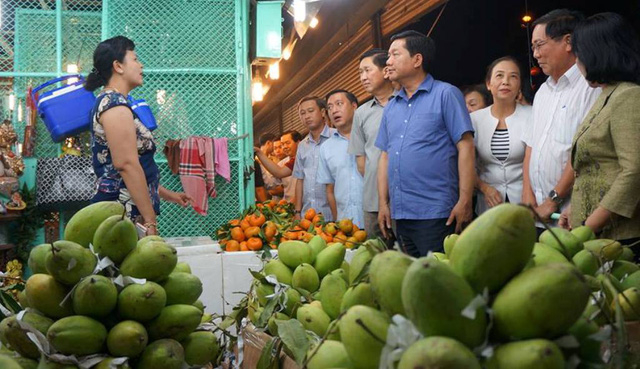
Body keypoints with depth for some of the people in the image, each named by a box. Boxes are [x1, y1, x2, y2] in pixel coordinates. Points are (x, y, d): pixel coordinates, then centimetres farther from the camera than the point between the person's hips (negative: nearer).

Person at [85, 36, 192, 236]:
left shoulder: (108, 101, 21)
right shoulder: (115, 104, -11)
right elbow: (127, 165, -20)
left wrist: (167, 194, 27)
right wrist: (150, 221, -20)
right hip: (124, 214, -10)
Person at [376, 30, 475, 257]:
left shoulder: (446, 94, -2)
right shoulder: (391, 107, 15)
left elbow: (465, 147, -8)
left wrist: (464, 202, -15)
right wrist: (383, 203, 10)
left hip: (436, 214, -6)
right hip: (400, 213, 6)